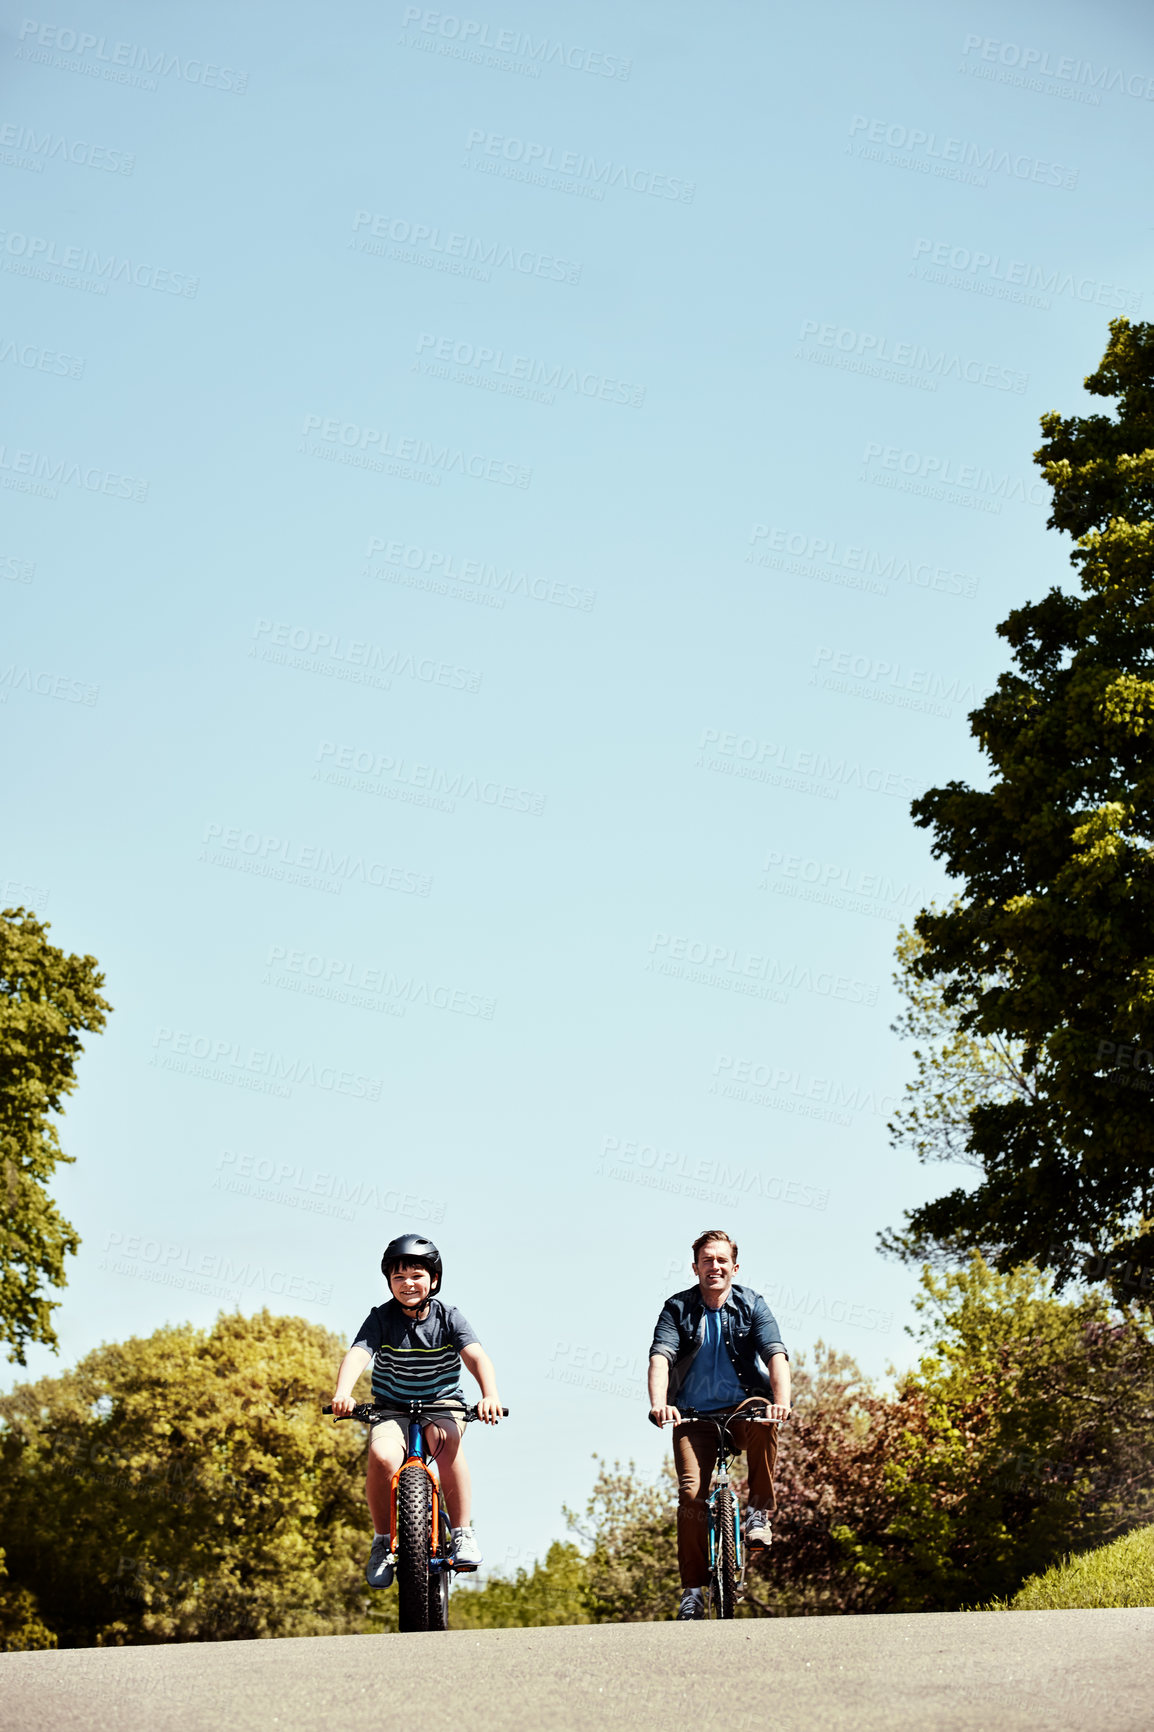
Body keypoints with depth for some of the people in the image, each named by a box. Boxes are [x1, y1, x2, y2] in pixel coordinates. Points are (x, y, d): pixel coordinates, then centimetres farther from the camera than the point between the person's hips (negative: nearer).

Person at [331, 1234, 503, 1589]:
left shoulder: (447, 1316, -7)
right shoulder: (381, 1318, -7)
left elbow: (477, 1356, -21)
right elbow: (357, 1354, -22)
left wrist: (490, 1395, -41)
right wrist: (342, 1393, -43)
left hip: (441, 1404, 0)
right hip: (391, 1410, 0)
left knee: (446, 1439, -35)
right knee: (382, 1456, -31)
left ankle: (463, 1533, -22)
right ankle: (382, 1541, -8)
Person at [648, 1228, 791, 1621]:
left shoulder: (751, 1304, -2)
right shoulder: (678, 1308, -2)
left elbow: (775, 1354, -15)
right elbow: (660, 1356, -17)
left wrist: (781, 1400, -34)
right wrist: (658, 1404, -36)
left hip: (743, 1407, 0)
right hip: (694, 1415, 0)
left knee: (763, 1421, -34)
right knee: (691, 1492, -16)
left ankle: (759, 1511, -17)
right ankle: (693, 1589, -5)